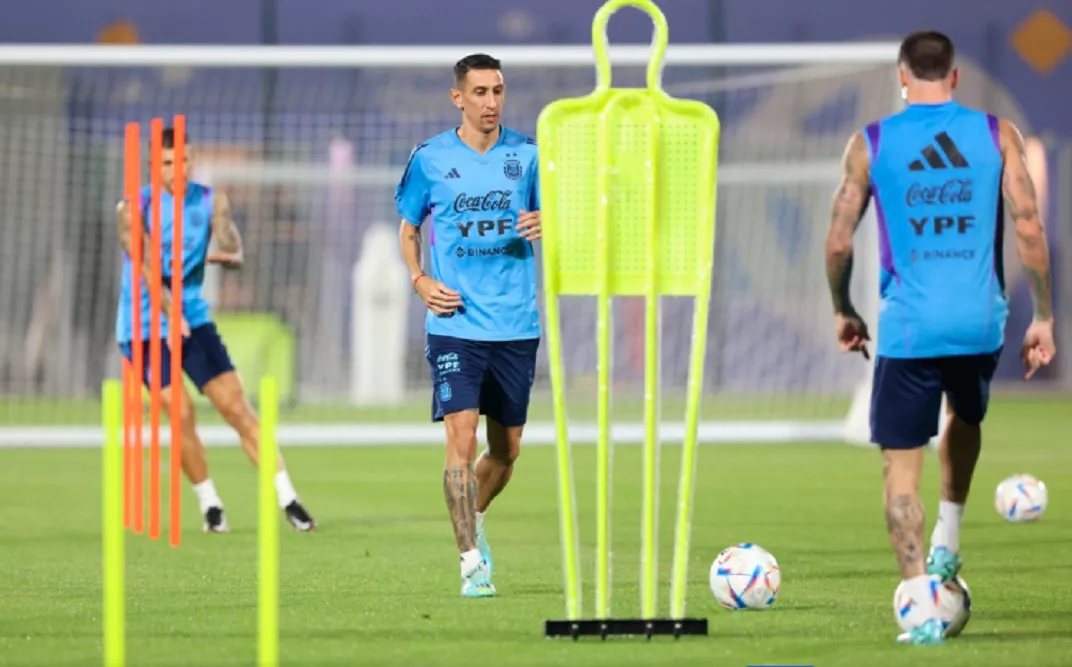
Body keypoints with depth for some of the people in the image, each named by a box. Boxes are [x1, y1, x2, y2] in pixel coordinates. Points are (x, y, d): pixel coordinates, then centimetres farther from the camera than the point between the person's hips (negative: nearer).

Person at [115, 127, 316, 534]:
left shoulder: (211, 201, 1)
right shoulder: (134, 209, -10)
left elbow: (234, 252, -10)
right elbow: (145, 266, -22)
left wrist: (225, 255, -36)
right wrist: (171, 314, -37)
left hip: (194, 320, 3)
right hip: (144, 327, -3)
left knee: (237, 407, -3)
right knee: (180, 412, -15)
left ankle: (287, 500, 0)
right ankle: (210, 505, 3)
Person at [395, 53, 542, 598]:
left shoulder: (527, 155, 4)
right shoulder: (430, 159, 2)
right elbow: (409, 227, 14)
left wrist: (544, 224, -14)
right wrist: (420, 280, -4)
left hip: (517, 323, 2)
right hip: (456, 323, -2)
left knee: (507, 449, 11)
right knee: (462, 436, -16)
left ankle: (472, 520, 40)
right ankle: (472, 563, -14)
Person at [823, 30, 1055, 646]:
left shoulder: (872, 144, 1)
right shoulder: (998, 135, 2)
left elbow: (839, 242, 1)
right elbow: (1030, 230, -3)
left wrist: (844, 312, 17)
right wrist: (1044, 317, 5)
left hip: (908, 328, -2)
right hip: (980, 323, 2)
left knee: (901, 466, 2)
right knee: (966, 419, 33)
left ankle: (923, 607, -10)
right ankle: (947, 545, 27)